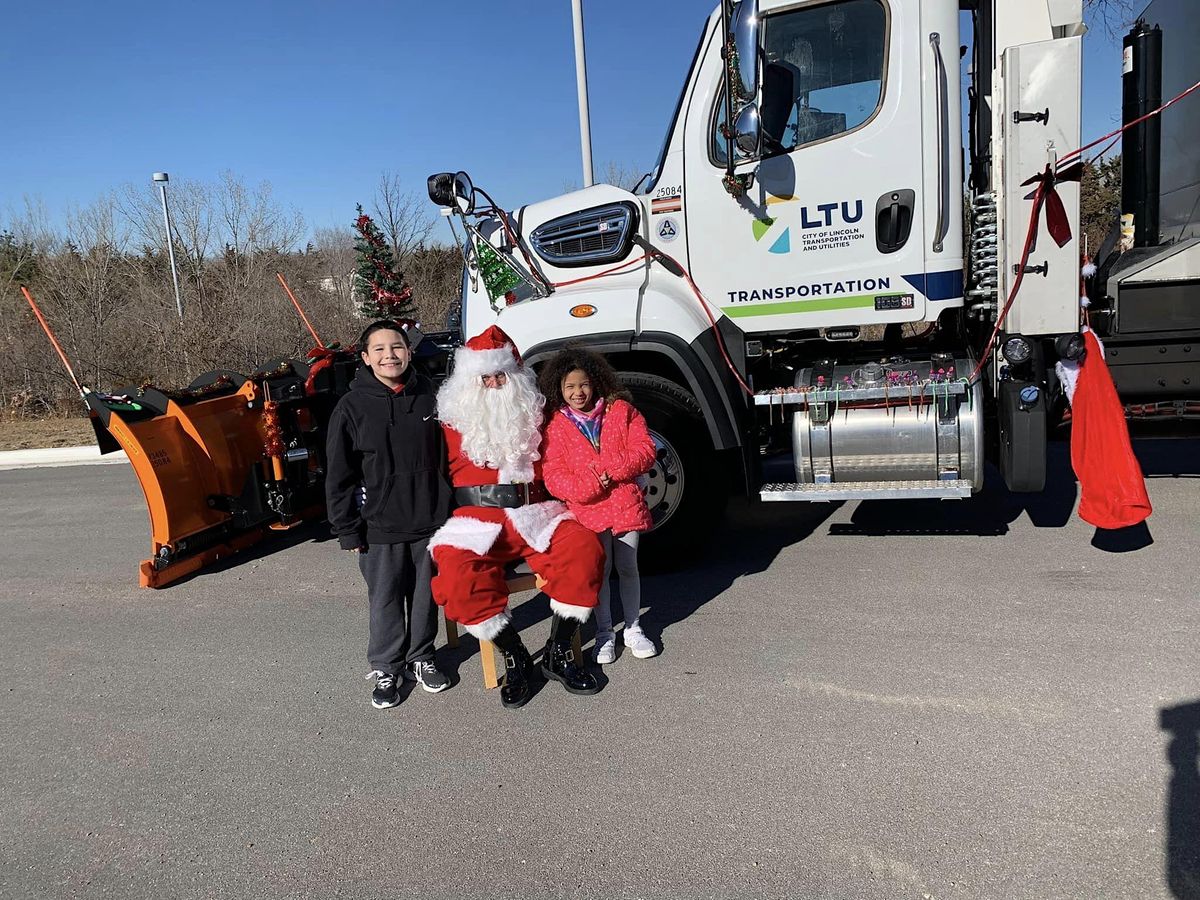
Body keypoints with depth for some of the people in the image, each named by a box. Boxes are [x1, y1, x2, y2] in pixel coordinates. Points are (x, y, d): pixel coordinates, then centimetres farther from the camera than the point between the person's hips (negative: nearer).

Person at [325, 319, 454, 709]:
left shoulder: (429, 395, -1)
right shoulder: (352, 407, -8)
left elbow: (446, 454, 9)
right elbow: (339, 476, -5)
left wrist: (450, 506, 8)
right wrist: (348, 530, -6)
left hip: (430, 520, 2)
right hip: (380, 527, -2)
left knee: (426, 595, 15)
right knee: (385, 600, 9)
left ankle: (421, 658, 35)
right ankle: (386, 669, 29)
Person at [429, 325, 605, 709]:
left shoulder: (533, 413, 14)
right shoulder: (454, 420, 8)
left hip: (534, 511, 2)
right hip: (478, 518, -1)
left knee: (583, 548, -25)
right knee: (458, 569, -31)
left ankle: (558, 653, -9)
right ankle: (514, 656, -10)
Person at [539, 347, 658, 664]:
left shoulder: (621, 411, 1)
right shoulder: (556, 426, -1)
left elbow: (644, 450, -4)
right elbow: (554, 475, -6)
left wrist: (612, 470, -17)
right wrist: (588, 487, -21)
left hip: (626, 504, 1)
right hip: (588, 510, -1)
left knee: (627, 568, 11)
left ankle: (633, 629, 27)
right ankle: (604, 632, 23)